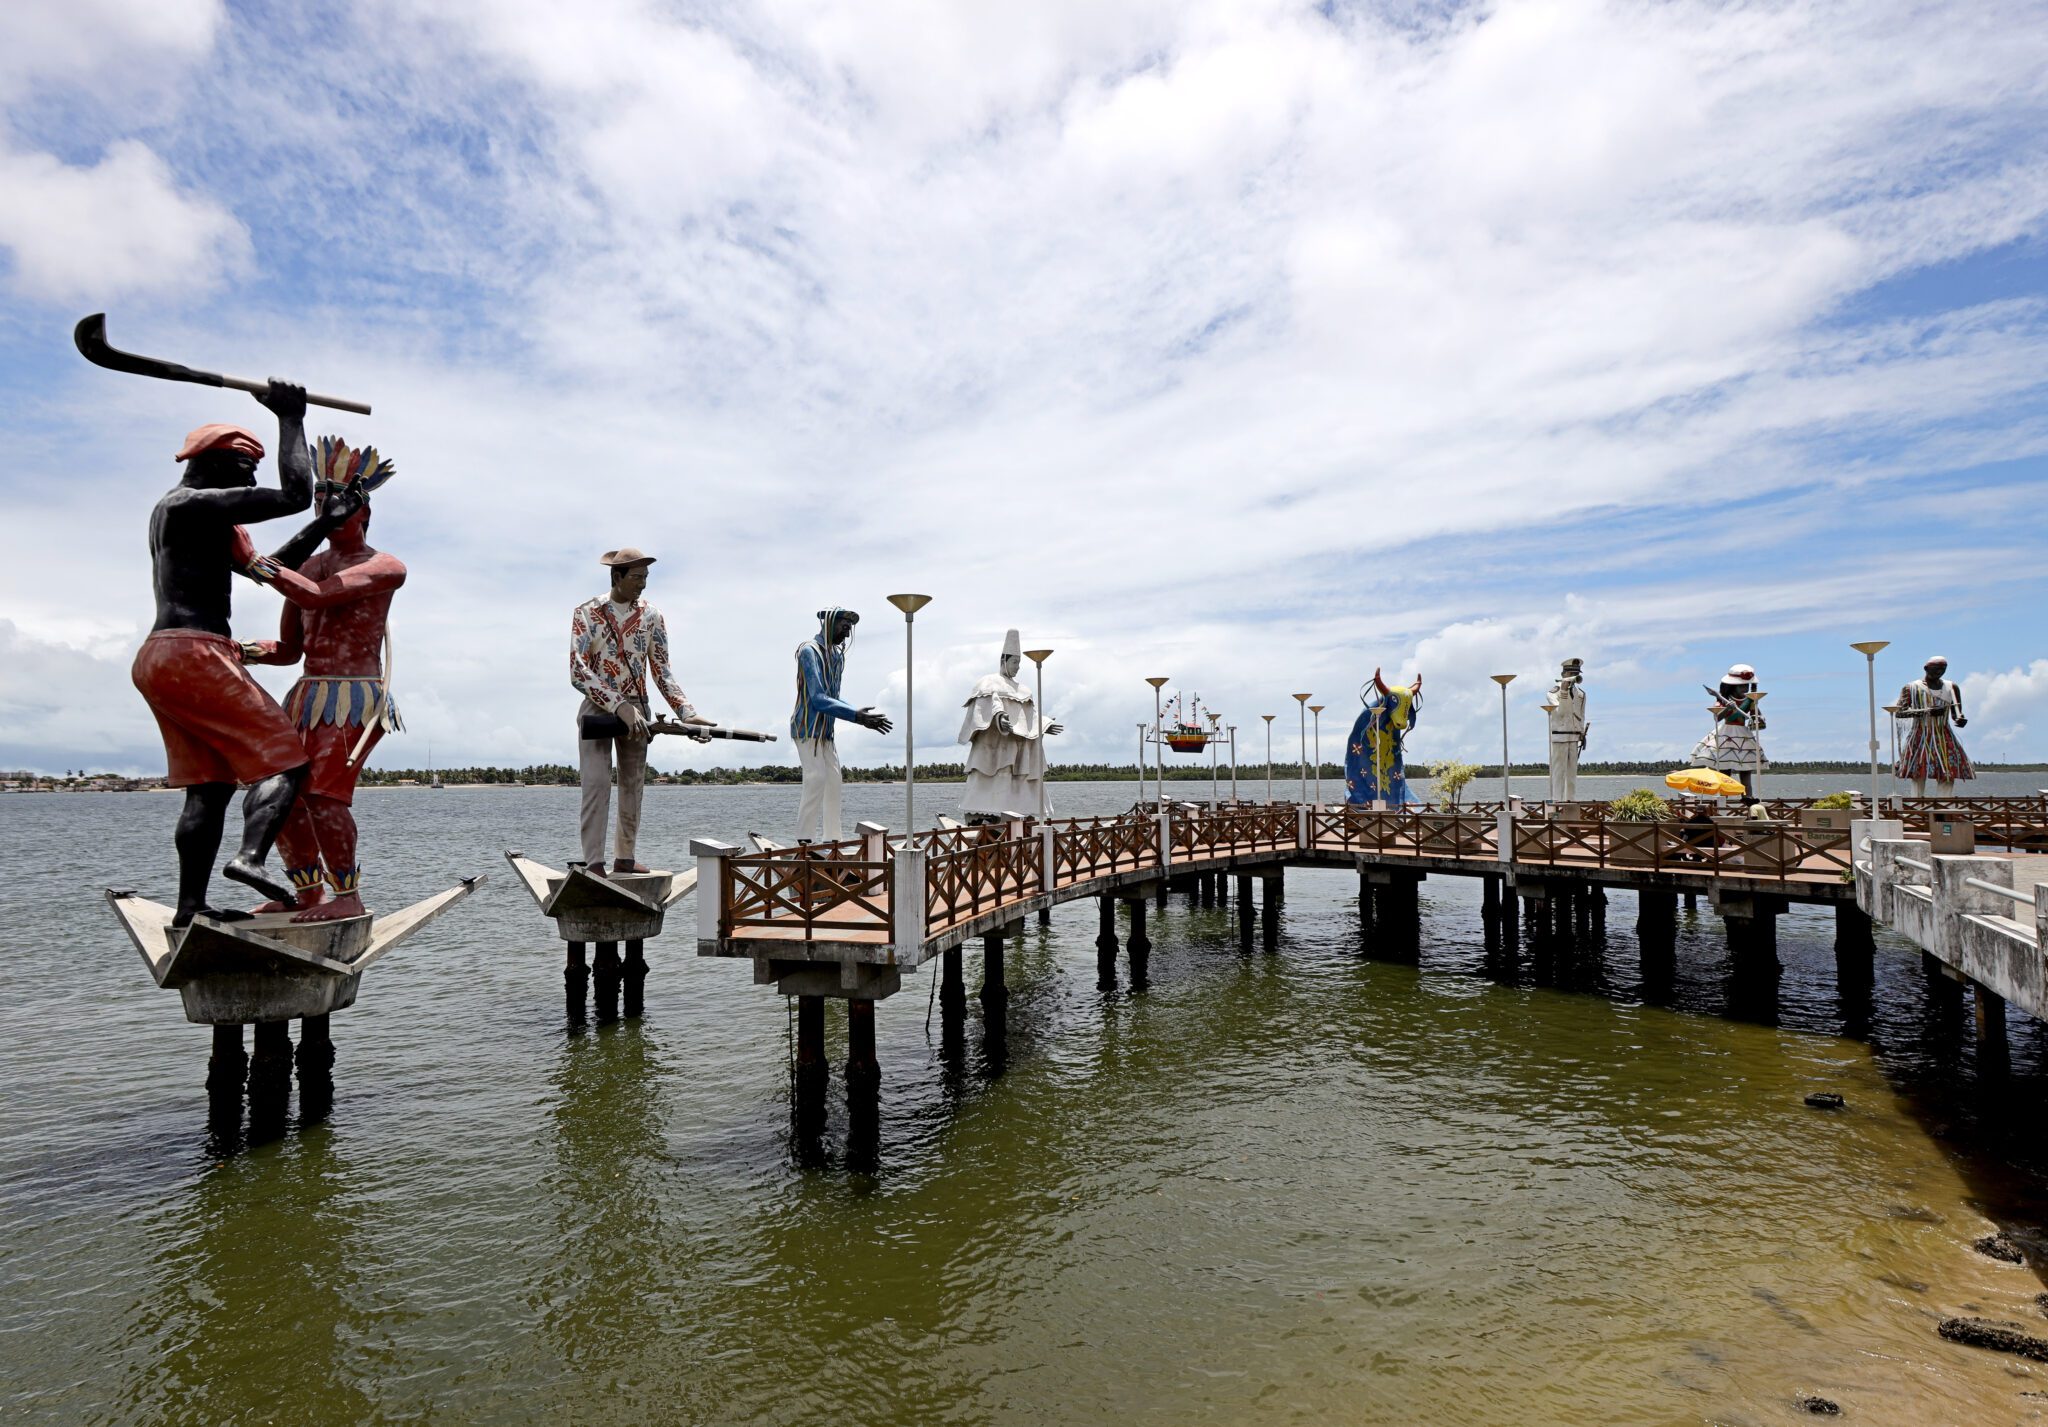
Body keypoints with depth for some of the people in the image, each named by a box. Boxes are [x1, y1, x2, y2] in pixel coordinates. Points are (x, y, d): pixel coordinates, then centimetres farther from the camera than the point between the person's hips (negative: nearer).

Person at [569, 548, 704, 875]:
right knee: (597, 783, -13)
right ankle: (593, 863, -11)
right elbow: (578, 672, -17)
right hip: (597, 707, -3)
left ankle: (624, 857, 18)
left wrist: (688, 713, -10)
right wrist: (618, 706, -29)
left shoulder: (651, 615, 2)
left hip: (636, 710, 4)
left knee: (633, 786, 7)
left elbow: (662, 671, 3)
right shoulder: (587, 613, -8)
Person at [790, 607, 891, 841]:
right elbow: (818, 699, -22)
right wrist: (856, 716, -27)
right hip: (807, 728, -9)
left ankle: (832, 840, 12)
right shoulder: (809, 651, -14)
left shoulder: (836, 655, 13)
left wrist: (862, 717, 7)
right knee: (816, 780, -15)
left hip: (825, 730, 9)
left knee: (833, 782, 7)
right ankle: (804, 841, -13)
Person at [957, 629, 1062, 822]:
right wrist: (998, 717, -38)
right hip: (994, 746, -7)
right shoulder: (990, 682, 1)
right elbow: (990, 703, -19)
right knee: (990, 786, -14)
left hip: (1017, 750, 8)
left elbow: (1031, 716, 23)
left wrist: (1045, 726, 7)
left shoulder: (1021, 689, 24)